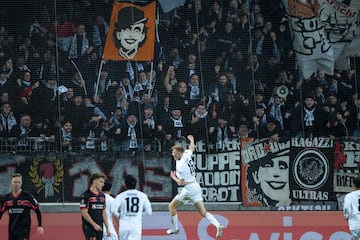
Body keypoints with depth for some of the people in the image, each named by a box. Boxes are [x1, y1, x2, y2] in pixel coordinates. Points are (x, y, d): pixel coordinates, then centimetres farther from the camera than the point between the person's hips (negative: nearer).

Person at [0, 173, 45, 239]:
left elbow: (37, 210, -1)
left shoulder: (27, 196, -7)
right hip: (12, 230, 4)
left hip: (24, 229, -4)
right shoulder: (7, 198, 4)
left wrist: (40, 226, -3)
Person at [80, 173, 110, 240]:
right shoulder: (86, 195, -10)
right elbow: (84, 213, -14)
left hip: (99, 227, 8)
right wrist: (94, 225, -18)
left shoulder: (102, 196, 14)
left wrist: (107, 228, 13)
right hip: (89, 226, -8)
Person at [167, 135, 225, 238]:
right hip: (196, 186, 8)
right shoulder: (187, 155, 5)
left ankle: (175, 228, 15)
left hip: (188, 188, -8)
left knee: (172, 206, 10)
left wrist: (173, 177, 4)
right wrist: (191, 140, 49)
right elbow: (192, 148, 29)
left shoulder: (180, 165, -16)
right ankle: (218, 225, -16)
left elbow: (180, 183, -15)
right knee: (203, 212, 3)